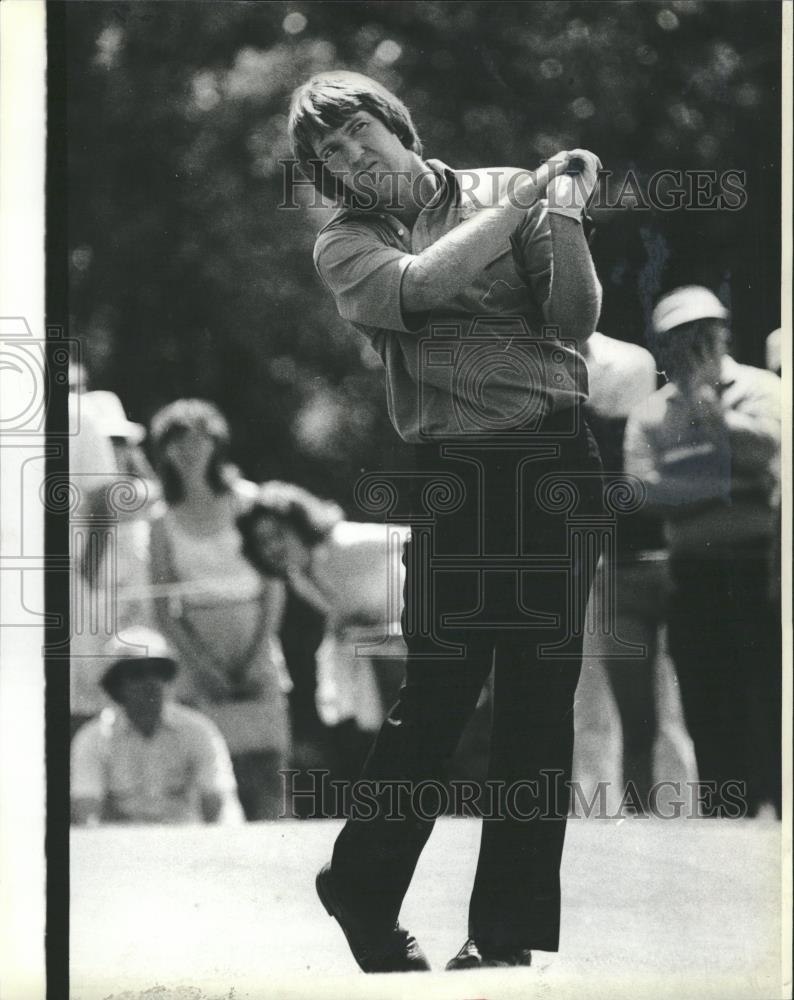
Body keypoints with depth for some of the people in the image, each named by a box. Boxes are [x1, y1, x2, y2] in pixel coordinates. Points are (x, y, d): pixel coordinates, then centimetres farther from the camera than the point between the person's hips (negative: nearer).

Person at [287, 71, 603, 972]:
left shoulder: (507, 192, 9)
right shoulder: (344, 245, 9)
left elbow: (576, 318, 0)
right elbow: (416, 287, -13)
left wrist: (564, 213, -17)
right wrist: (527, 202, -10)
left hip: (557, 467, 1)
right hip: (450, 482, -1)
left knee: (541, 702, 1)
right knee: (439, 694, -5)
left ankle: (508, 932, 8)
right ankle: (362, 892, 14)